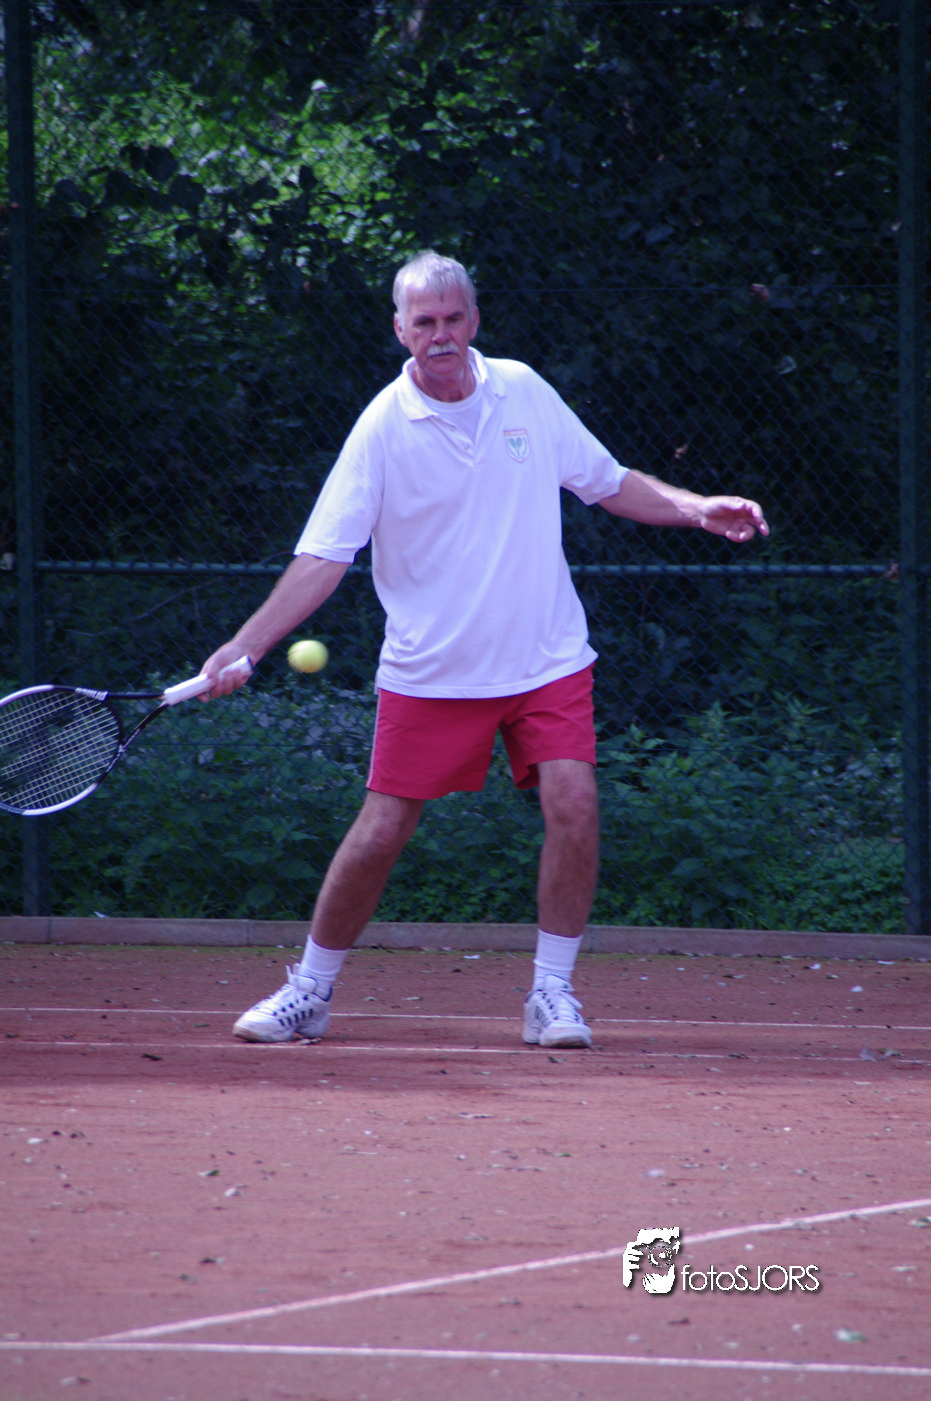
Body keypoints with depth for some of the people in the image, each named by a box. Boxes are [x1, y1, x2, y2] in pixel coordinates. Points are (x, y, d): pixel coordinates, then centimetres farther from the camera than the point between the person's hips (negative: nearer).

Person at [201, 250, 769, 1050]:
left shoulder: (524, 393, 2)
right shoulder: (384, 429, -10)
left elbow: (607, 482, 15)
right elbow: (324, 556, -12)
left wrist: (696, 510, 3)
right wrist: (245, 647, -23)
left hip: (546, 658, 2)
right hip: (430, 673, -2)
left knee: (573, 803, -15)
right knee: (380, 833, -2)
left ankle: (551, 994, -2)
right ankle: (309, 993, 18)